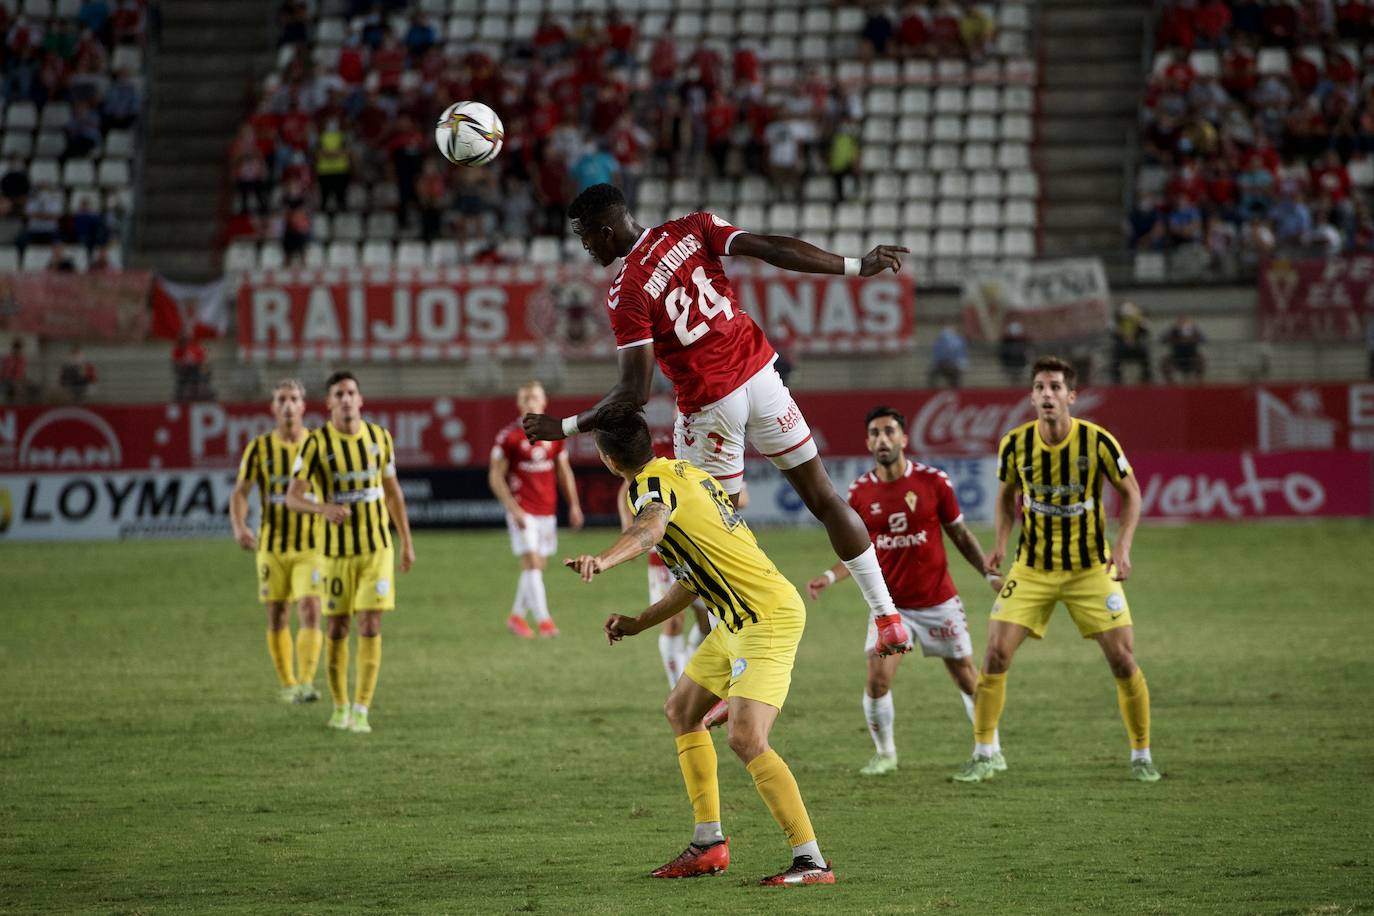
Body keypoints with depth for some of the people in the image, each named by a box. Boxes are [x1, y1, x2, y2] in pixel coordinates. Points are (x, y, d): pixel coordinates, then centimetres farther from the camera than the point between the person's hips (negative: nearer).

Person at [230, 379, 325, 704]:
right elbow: (240, 493, -2)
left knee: (309, 611, -16)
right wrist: (239, 527, -19)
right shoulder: (259, 448, 0)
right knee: (276, 617, 7)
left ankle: (306, 682, -22)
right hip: (271, 546, 1)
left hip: (310, 546, -1)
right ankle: (287, 684, 20)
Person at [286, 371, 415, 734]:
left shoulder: (379, 438, 1)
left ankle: (361, 711, -5)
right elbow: (292, 497, -13)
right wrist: (324, 508, -33)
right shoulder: (317, 442, -8)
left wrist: (407, 544, 14)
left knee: (370, 626, -8)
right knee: (337, 629, 6)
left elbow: (393, 491, 13)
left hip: (377, 547, 1)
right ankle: (340, 707, 23)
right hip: (338, 550, -1)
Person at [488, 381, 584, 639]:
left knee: (537, 566, 9)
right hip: (523, 511, -5)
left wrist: (574, 505, 9)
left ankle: (517, 616, 22)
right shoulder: (509, 435, -7)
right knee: (532, 563, -14)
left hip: (547, 511, 5)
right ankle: (543, 619, -17)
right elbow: (495, 476, -6)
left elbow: (564, 472, 16)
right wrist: (513, 509, -15)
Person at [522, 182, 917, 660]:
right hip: (760, 376, 5)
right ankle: (887, 616, 15)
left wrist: (566, 427, -8)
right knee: (824, 499, 13)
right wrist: (857, 266, -1)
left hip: (710, 406, -5)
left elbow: (634, 393, -18)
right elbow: (772, 249, -6)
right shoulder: (691, 229, -2)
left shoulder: (625, 294, -15)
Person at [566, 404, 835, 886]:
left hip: (767, 618, -11)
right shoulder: (683, 471, 15)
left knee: (746, 739, -20)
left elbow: (650, 527, -41)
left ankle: (811, 860, -21)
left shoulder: (653, 482, -15)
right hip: (738, 618, 11)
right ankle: (709, 843, 23)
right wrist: (639, 622, 21)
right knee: (681, 710, 20)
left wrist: (602, 560, -59)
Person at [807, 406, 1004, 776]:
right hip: (889, 603, 1)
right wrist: (830, 576, -9)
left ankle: (991, 750, 23)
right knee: (877, 678, -13)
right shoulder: (860, 492, -2)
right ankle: (884, 753, 8)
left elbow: (960, 535, 4)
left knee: (967, 677, 6)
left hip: (938, 601, -1)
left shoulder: (933, 481, -7)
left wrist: (991, 574, -3)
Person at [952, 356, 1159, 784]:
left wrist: (1123, 546, -14)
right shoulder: (1015, 445, -10)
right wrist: (1001, 541, -5)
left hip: (1091, 567, -1)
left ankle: (1141, 756, 12)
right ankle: (983, 756, 4)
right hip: (1033, 567, 1)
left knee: (1123, 660, -5)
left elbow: (1130, 492, -2)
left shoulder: (1098, 442, -16)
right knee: (996, 653, -9)